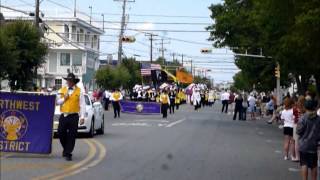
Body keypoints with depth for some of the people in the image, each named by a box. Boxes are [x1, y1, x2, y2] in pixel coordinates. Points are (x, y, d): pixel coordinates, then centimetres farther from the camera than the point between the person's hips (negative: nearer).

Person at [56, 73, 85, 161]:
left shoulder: (79, 91, 3)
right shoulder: (62, 90, 12)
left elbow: (82, 105, -1)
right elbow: (57, 102, 12)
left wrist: (82, 117, -8)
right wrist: (64, 98, -6)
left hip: (73, 116, -3)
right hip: (63, 115, 3)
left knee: (71, 136, -3)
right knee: (61, 134, 3)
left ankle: (68, 153, 5)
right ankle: (65, 148, 28)